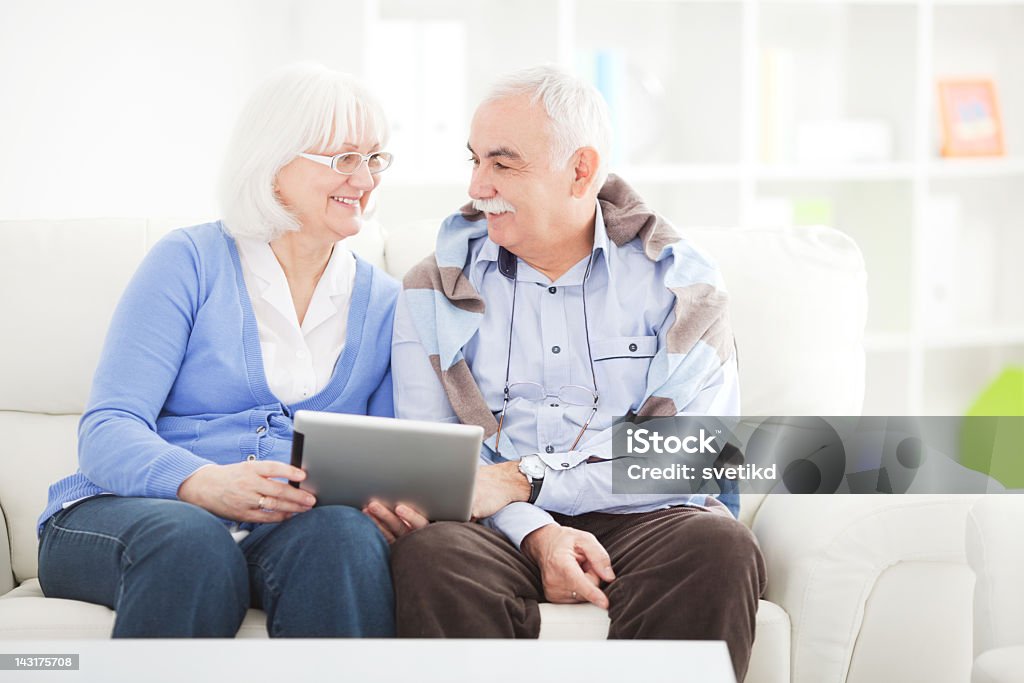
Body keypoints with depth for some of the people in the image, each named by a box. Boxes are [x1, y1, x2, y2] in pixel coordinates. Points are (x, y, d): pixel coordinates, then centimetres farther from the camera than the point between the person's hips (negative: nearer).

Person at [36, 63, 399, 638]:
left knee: (346, 535, -35)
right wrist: (205, 483, -29)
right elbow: (107, 431, -7)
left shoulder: (382, 302, 16)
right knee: (190, 540, -39)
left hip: (296, 525, 2)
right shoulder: (191, 262, 4)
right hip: (127, 514, -2)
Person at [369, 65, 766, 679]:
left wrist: (522, 479, -14)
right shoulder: (438, 288, 13)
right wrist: (534, 532, -17)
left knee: (718, 546, -33)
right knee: (432, 552, -33)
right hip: (500, 531, 1)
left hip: (640, 520, 0)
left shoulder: (679, 279, 7)